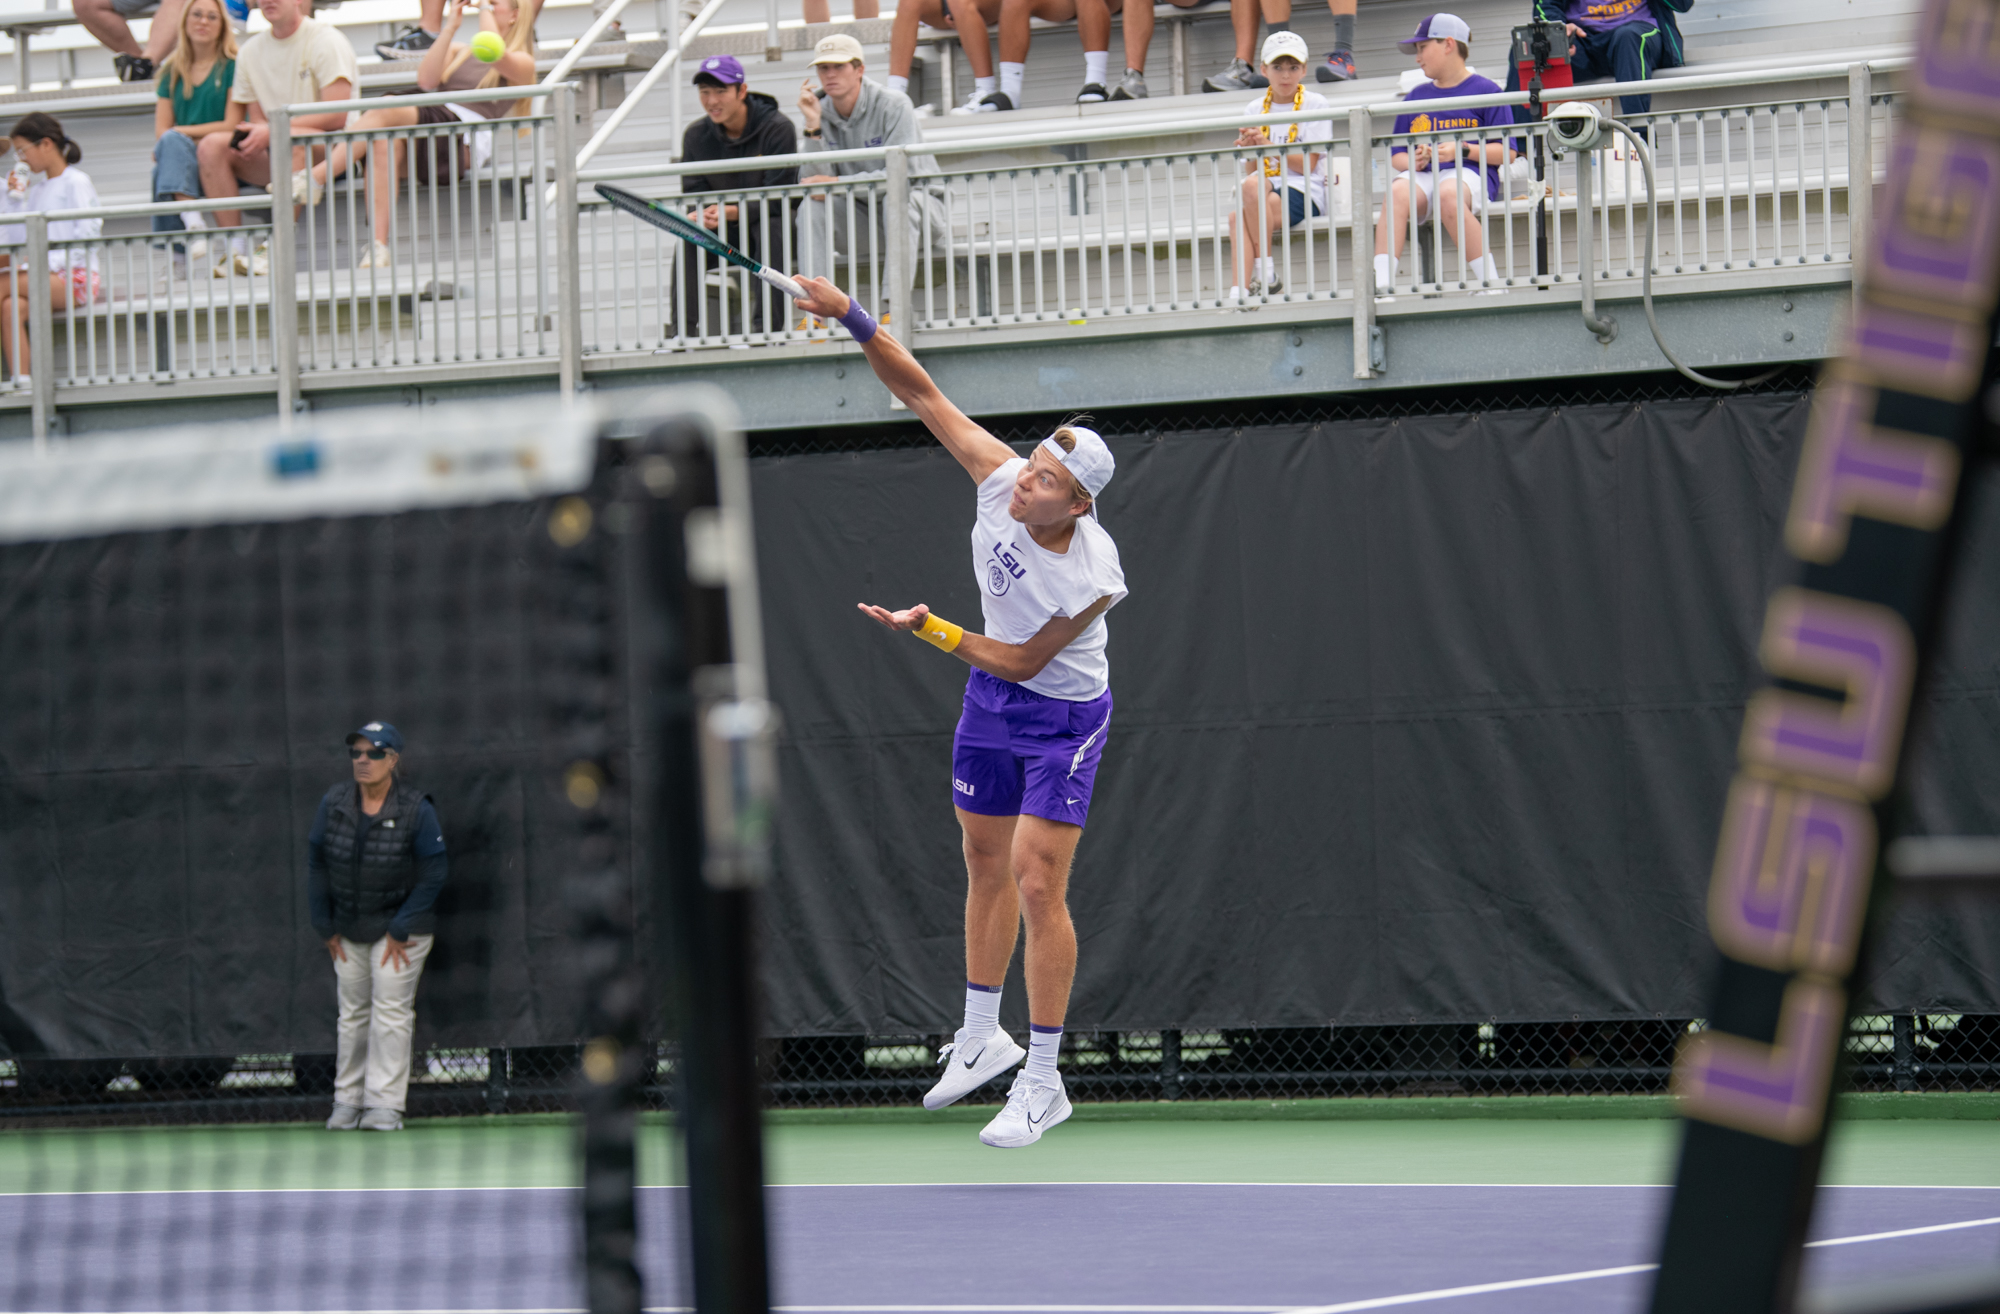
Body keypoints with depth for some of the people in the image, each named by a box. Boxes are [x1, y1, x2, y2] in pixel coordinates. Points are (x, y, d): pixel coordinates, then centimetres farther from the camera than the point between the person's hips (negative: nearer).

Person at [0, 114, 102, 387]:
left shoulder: (75, 182, -1)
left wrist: (46, 262, -19)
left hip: (75, 276, -7)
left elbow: (88, 235, -12)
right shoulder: (35, 189, 23)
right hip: (43, 276, 7)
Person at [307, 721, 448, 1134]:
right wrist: (325, 926, 4)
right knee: (352, 1014, 7)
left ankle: (385, 1105, -4)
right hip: (349, 929, 4)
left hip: (401, 927, -4)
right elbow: (316, 864, 6)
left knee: (391, 1011, -8)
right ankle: (347, 1099, 16)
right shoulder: (333, 803, -3)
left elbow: (433, 874, -9)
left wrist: (400, 931, -11)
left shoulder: (417, 811, -13)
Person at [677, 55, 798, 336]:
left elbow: (778, 198, -20)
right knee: (687, 242, -25)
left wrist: (733, 213, -35)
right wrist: (697, 215, -27)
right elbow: (693, 194, -1)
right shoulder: (695, 136, -1)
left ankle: (765, 324, -39)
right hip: (726, 238, 4)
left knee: (770, 228, -37)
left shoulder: (778, 129, -16)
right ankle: (683, 327, -26)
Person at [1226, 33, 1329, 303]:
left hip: (1304, 192, -4)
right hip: (1266, 187, 4)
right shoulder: (1254, 110, 16)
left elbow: (1307, 165, -6)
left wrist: (1267, 146, -17)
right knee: (1237, 216, -31)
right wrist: (1252, 152, -11)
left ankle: (1265, 271, -24)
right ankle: (1240, 290, -42)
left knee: (1253, 188, -35)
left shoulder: (1315, 104, 3)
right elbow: (1250, 171, 11)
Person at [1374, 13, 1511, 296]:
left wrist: (1462, 150, -13)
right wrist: (1412, 161, -3)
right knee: (1398, 192, -32)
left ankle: (1491, 281, -31)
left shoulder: (1485, 91, 7)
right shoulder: (1417, 97, 23)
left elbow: (1505, 152, 0)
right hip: (1422, 175, 4)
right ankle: (1381, 282, -45)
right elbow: (1396, 156, 20)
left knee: (1448, 196, -40)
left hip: (1471, 173, -4)